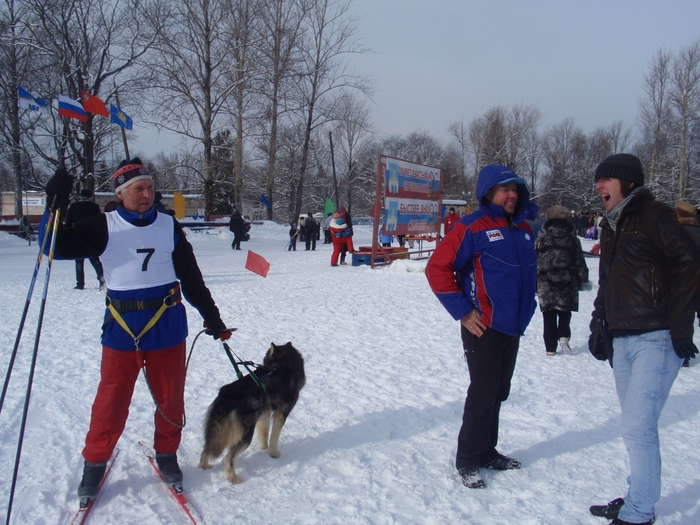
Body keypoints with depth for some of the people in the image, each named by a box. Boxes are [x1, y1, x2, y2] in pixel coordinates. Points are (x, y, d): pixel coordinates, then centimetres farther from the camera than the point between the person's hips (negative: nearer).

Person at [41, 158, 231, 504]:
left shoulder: (169, 227, 4)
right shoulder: (104, 227, -2)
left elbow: (191, 278, 10)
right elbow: (57, 247, -10)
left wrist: (212, 318, 13)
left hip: (168, 328, 2)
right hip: (120, 329, -1)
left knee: (170, 400, 10)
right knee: (111, 402, 5)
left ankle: (167, 456, 31)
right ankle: (95, 463, 26)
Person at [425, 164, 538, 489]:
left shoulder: (524, 228, 9)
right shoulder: (473, 227, -12)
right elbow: (437, 269, -14)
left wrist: (524, 310, 14)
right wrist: (463, 312, -14)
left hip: (513, 327, 7)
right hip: (484, 327, -7)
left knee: (498, 392, 15)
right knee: (483, 393, -1)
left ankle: (487, 452, 29)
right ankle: (467, 460, 13)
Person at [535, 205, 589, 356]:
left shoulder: (541, 240, 0)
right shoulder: (573, 240, 1)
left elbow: (534, 264, 2)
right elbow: (580, 263, 4)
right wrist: (582, 280, 14)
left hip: (546, 284, 0)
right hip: (567, 284, 0)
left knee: (549, 316, 6)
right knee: (565, 313, 15)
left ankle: (550, 347, 6)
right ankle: (563, 336, -8)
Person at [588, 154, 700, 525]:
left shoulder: (654, 216, -7)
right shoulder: (612, 226, 19)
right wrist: (599, 327, 15)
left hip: (655, 340, -8)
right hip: (622, 341, 8)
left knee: (638, 428, -8)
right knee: (636, 426, 14)